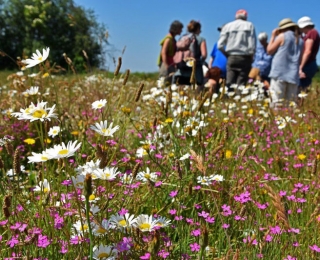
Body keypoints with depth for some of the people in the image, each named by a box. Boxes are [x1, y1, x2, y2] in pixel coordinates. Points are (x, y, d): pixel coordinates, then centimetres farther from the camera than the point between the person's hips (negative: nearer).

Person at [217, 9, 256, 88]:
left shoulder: (227, 26, 7)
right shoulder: (249, 25, 2)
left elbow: (220, 45, 1)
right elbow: (252, 45, -4)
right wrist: (251, 57, 11)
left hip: (231, 58, 2)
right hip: (245, 58, -2)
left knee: (229, 83, 0)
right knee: (241, 84, -3)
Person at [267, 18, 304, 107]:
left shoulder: (282, 36, 1)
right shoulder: (300, 41, 16)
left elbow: (269, 51, 4)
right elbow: (300, 60, 20)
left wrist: (273, 36, 13)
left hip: (279, 73, -5)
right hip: (293, 74, 5)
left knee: (276, 102, -8)